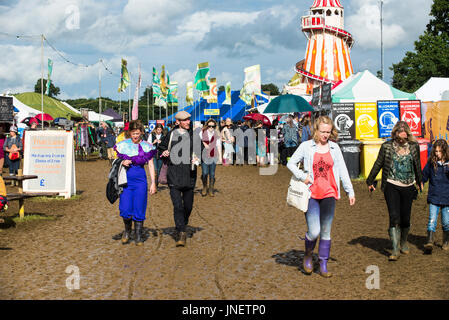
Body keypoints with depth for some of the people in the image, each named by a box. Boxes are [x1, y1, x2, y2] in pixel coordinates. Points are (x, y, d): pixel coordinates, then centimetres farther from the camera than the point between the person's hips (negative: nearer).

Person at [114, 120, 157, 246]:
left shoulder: (146, 147, 4)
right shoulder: (123, 145, 4)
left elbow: (151, 165, 6)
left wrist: (153, 183, 0)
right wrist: (122, 163, -10)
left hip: (140, 180, 0)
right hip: (126, 180, 0)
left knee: (139, 210, 0)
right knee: (125, 209, -7)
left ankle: (138, 236, 13)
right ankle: (127, 230, 21)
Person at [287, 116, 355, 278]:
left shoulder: (334, 148, 8)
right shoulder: (306, 146, 2)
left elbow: (342, 170, 11)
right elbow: (291, 163, 8)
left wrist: (350, 191, 7)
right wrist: (302, 176, -7)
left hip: (329, 194, 3)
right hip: (311, 194, -2)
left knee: (326, 232, 6)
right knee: (314, 232, -10)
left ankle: (323, 266, 16)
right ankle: (308, 255, 19)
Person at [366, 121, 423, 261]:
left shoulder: (414, 146, 3)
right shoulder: (386, 146, -4)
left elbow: (417, 165, 18)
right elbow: (378, 164, 6)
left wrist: (420, 181, 28)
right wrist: (370, 181, 12)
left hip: (408, 187, 2)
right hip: (391, 186, -2)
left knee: (405, 218, 7)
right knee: (394, 217, -12)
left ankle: (403, 242, 32)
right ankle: (395, 250, -11)